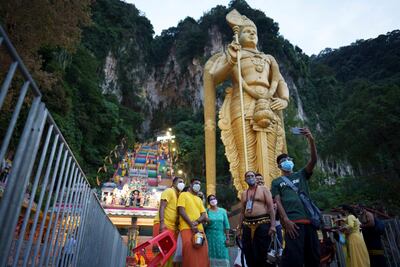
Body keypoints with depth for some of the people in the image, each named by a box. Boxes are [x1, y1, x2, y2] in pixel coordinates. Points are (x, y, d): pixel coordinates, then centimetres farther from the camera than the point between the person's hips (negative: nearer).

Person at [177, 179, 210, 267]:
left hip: (199, 229, 6)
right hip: (187, 228, -5)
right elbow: (181, 211, -5)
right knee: (190, 255, -16)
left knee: (202, 255, -4)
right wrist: (191, 225, -14)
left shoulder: (199, 199, 25)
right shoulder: (184, 195, 9)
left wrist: (196, 222, -10)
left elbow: (204, 216, 14)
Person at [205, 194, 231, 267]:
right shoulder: (206, 211, 0)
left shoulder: (222, 211, 5)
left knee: (222, 256, -1)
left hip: (220, 236, 2)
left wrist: (227, 238, 2)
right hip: (210, 236, -1)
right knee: (211, 256, -2)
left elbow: (226, 225, 6)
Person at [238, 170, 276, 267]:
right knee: (249, 255, 6)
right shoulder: (244, 193, 15)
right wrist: (240, 228, 11)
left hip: (262, 224, -4)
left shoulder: (263, 189, 3)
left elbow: (271, 207, -4)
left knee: (261, 254, -4)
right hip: (247, 226, 4)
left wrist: (273, 225, -13)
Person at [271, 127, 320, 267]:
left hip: (309, 219, 3)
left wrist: (311, 140, -12)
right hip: (293, 221, -3)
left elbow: (313, 160, 2)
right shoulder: (277, 182, 14)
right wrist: (286, 220, -14)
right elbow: (278, 202, 2)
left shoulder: (301, 175, 18)